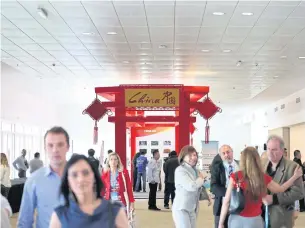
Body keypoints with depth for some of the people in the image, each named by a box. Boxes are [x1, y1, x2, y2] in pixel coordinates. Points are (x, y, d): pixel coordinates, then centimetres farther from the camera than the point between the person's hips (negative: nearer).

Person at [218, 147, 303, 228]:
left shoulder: (235, 177, -11)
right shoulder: (264, 178, -7)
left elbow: (227, 201, -10)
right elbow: (280, 189, 12)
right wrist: (295, 176, 24)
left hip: (236, 219, 0)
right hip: (254, 221, 1)